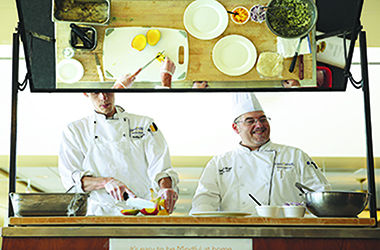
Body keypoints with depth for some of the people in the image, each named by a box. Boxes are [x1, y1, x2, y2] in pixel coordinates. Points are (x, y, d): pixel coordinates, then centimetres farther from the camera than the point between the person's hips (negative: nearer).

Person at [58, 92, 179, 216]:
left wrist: (165, 187, -23)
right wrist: (105, 182, -17)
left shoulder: (144, 124, 10)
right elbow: (70, 179, 1)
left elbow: (159, 167, 0)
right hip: (100, 212, 0)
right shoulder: (74, 130, 11)